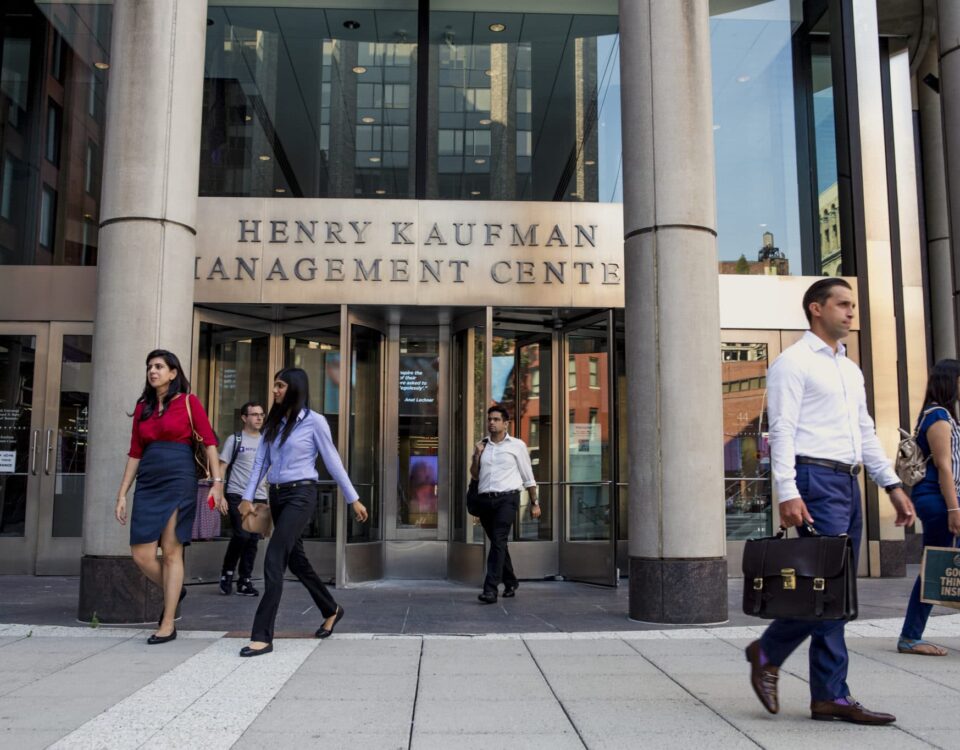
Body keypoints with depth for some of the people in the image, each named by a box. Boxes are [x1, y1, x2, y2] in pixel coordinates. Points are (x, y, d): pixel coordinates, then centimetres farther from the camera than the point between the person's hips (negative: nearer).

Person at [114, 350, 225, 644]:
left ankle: (168, 624, 6)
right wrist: (122, 494, 10)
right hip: (148, 482, 5)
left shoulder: (188, 402, 1)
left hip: (179, 479, -5)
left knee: (171, 552, -3)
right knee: (141, 554, -1)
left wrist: (217, 482, -13)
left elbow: (209, 442, -4)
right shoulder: (143, 407, 14)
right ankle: (173, 591, 28)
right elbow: (135, 453, 14)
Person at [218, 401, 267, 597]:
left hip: (259, 497, 4)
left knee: (253, 540, 3)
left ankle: (245, 581, 13)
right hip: (237, 496, -4)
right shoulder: (235, 440, 1)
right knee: (242, 535, -14)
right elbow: (222, 467, -2)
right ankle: (227, 572, 9)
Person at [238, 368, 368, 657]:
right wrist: (247, 497, -2)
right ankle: (331, 611, 36)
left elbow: (333, 462, -4)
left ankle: (262, 636, -13)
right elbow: (260, 462, 8)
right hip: (276, 496, 7)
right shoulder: (272, 423, 11)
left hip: (301, 495, -7)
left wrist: (353, 499, -1)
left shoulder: (314, 421, -6)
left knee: (274, 560, -16)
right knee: (296, 560, 16)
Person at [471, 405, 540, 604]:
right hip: (486, 500, 5)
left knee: (498, 542, -15)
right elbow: (474, 475, 16)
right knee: (497, 543, 13)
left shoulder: (517, 445, 4)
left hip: (507, 498, -4)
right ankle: (510, 583, 30)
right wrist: (476, 456, 0)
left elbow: (528, 476, 8)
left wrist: (534, 503, 9)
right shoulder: (482, 446, 14)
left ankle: (491, 589, -18)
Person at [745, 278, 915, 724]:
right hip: (816, 480, -8)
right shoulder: (793, 362, -4)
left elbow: (865, 433, 23)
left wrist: (892, 485, 15)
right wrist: (787, 493, -21)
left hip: (848, 484, 8)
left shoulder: (851, 370, 22)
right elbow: (782, 431, -12)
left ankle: (827, 698, 11)